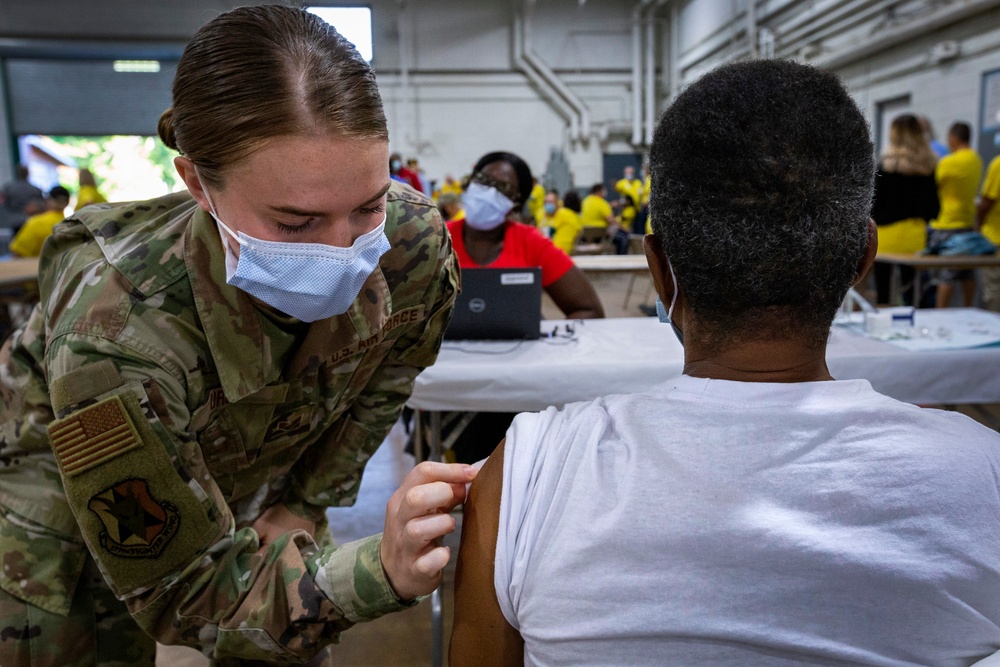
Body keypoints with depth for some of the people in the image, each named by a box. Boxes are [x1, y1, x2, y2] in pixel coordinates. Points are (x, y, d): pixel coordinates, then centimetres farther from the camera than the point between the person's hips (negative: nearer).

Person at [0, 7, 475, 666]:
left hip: (250, 479, 3)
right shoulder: (114, 325, -40)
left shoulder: (415, 241, -29)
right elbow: (183, 586, -29)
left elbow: (375, 393, -7)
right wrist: (381, 571, -43)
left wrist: (301, 506, -7)